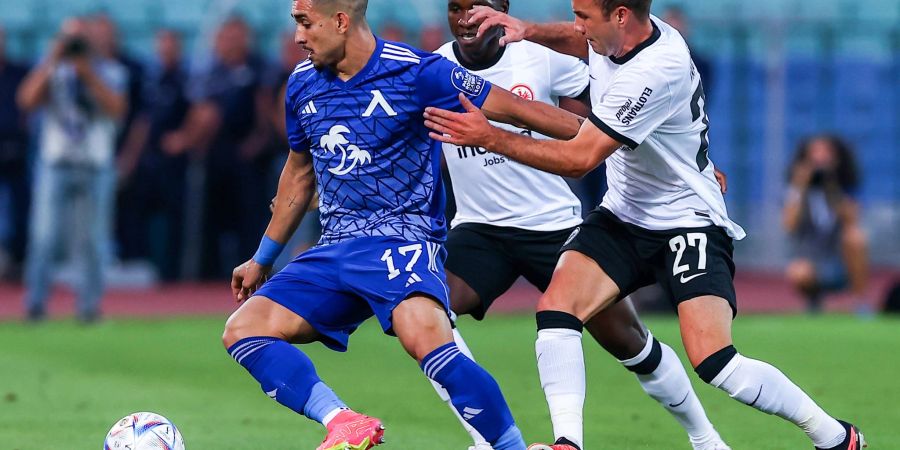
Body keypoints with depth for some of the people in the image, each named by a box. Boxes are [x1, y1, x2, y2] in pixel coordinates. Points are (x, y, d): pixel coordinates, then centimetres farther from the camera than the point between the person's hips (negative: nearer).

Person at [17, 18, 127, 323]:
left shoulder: (110, 72, 6)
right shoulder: (50, 70, 8)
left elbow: (117, 109, -9)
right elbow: (27, 100, -8)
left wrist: (88, 73, -14)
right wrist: (53, 62, -10)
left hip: (96, 168, 0)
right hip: (55, 164, 0)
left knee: (92, 240, 1)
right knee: (44, 236, -8)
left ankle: (89, 305, 8)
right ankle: (35, 303, -4)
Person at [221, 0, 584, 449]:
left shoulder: (416, 72, -9)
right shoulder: (303, 84, 9)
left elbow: (513, 109, -5)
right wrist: (262, 259, 31)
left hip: (403, 238, -7)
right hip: (334, 249, 7)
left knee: (423, 333, -35)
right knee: (242, 330, -12)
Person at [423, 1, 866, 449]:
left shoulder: (654, 71, -28)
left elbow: (579, 159, -27)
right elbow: (577, 39, 24)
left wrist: (489, 137, -22)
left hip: (688, 223, -8)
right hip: (622, 215, 8)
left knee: (713, 362, -19)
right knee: (555, 308, -15)